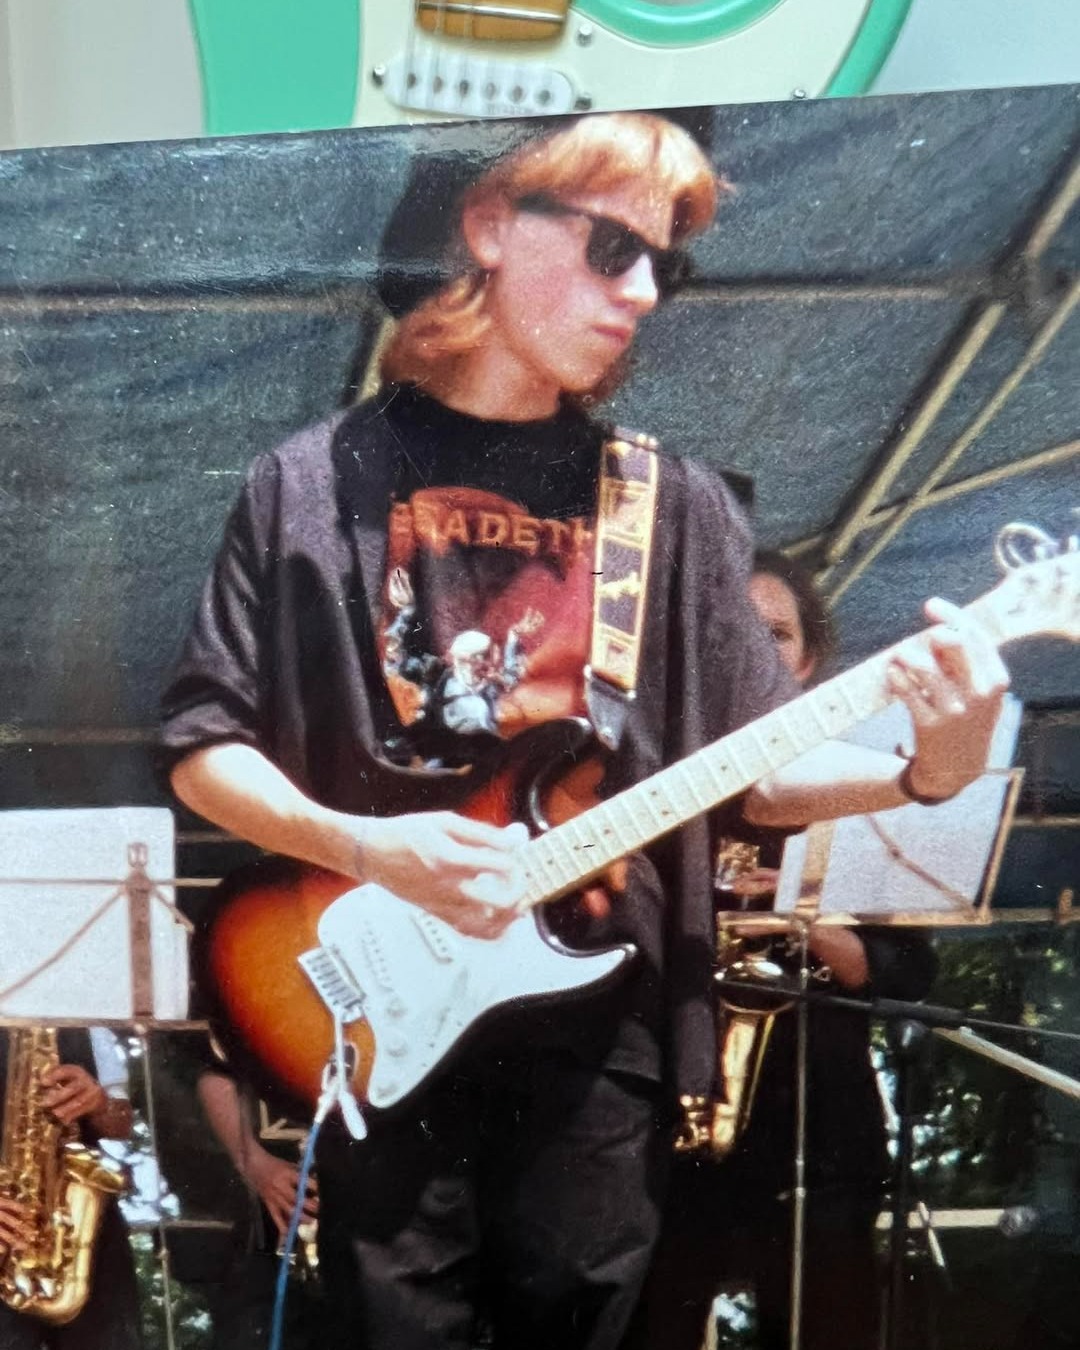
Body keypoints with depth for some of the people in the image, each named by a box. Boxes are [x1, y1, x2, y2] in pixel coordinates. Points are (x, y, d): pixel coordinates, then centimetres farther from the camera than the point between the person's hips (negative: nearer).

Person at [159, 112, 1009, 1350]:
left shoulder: (675, 503, 5)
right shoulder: (318, 477, 0)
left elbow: (753, 765, 3)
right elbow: (200, 745, -1)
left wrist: (922, 772, -16)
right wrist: (365, 849, -18)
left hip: (595, 1026, 2)